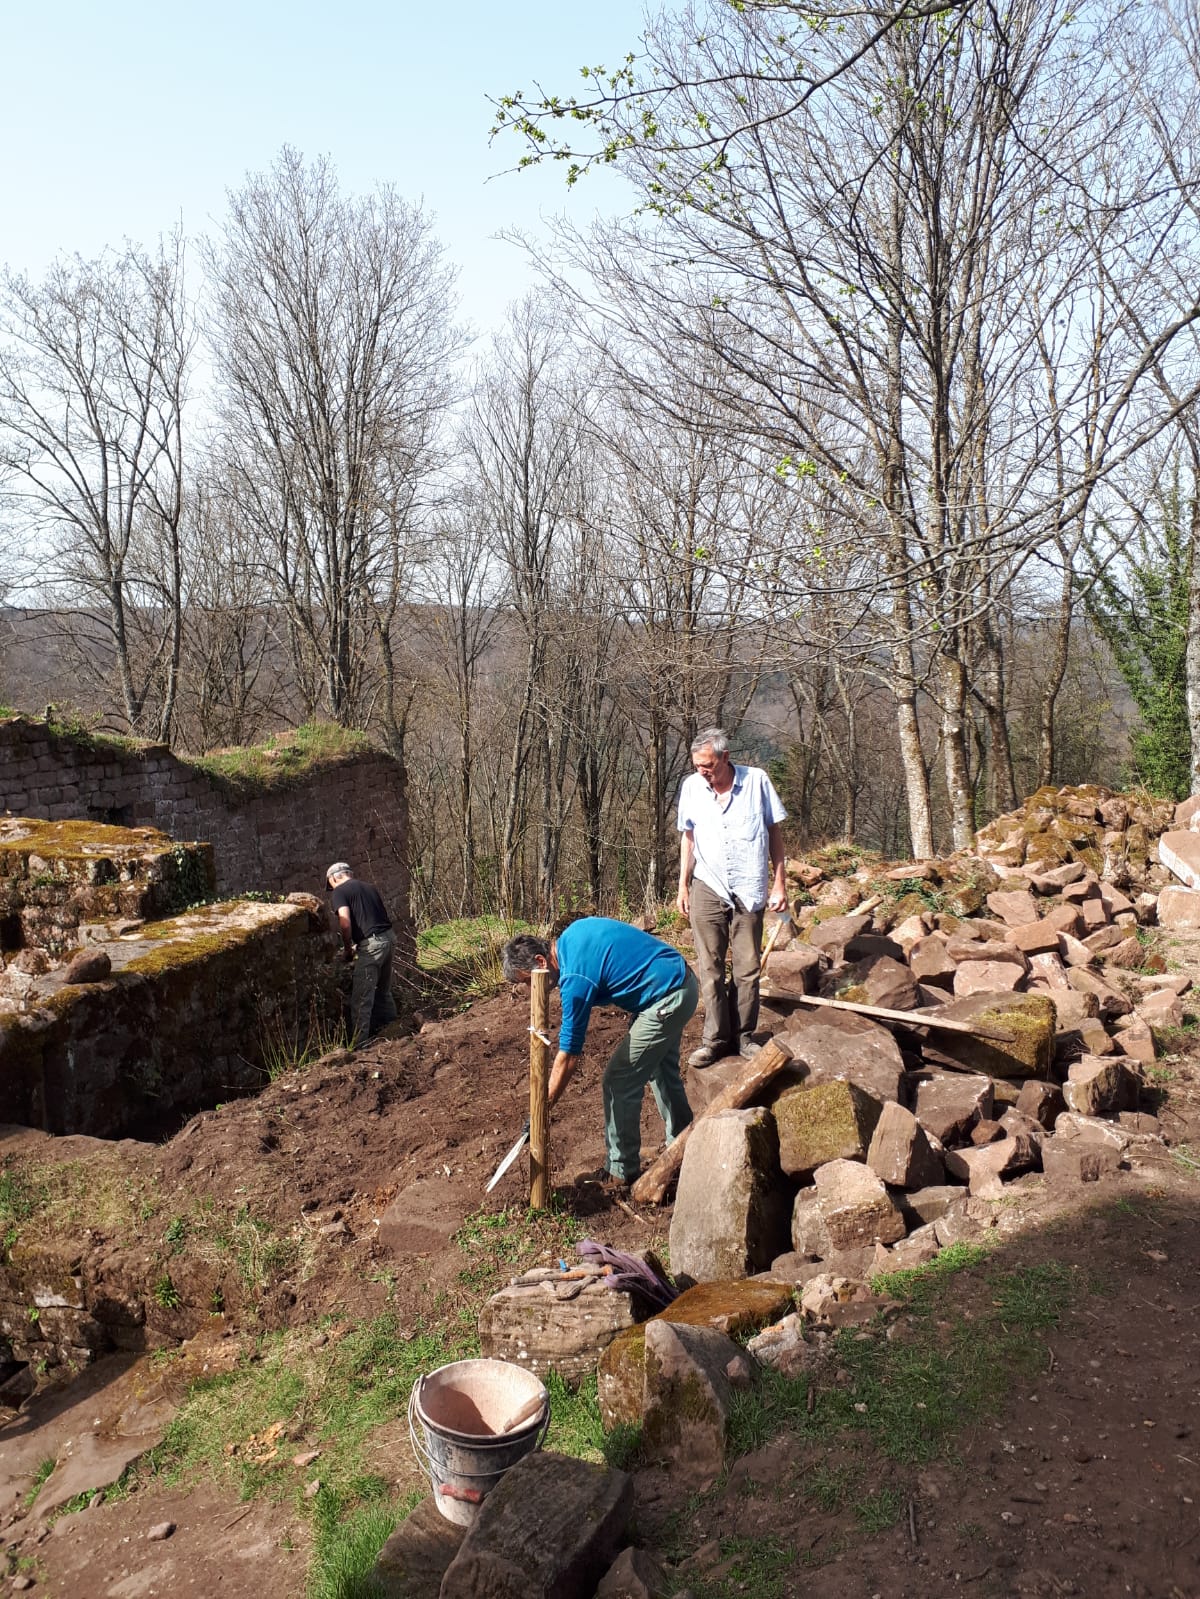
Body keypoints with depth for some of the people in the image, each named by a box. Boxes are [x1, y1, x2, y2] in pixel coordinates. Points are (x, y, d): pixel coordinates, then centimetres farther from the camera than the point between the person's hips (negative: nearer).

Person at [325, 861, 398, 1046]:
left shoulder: (339, 892, -2)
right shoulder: (369, 887, 21)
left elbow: (345, 922, -16)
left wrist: (347, 948, -1)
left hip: (372, 945, -8)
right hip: (389, 937, 8)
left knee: (361, 998, -2)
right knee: (383, 991, 23)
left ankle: (358, 1043, 1)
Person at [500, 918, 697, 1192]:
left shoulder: (575, 977, -22)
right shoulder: (572, 932, 2)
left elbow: (568, 1056, -18)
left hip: (667, 999, -10)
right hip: (682, 982, 10)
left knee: (620, 1082, -2)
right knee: (661, 1069, 25)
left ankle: (621, 1172, 11)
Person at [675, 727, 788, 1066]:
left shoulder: (756, 780, -6)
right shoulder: (691, 787, -1)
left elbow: (775, 832, 1)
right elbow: (688, 837, 9)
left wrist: (779, 882, -1)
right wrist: (683, 886, 6)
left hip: (748, 889, -1)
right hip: (707, 889, 1)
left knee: (747, 968, 6)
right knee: (709, 968, 3)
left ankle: (744, 1036, 17)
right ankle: (715, 1039, 12)